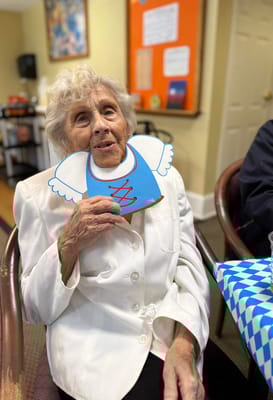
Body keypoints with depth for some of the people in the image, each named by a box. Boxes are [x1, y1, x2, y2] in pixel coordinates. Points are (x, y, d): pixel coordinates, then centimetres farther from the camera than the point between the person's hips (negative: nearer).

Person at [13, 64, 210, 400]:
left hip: (174, 337, 4)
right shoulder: (38, 194, -7)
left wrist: (183, 344, -17)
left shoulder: (166, 177, 0)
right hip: (94, 352, -2)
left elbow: (189, 266, -2)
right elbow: (36, 310, -4)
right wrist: (69, 244, -21)